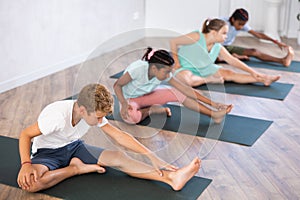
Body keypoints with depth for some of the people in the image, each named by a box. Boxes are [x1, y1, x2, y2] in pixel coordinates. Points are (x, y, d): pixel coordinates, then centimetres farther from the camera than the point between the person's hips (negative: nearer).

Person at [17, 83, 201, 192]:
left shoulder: (94, 112, -15)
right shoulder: (57, 115, -33)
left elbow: (119, 135, -11)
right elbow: (26, 135, -22)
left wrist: (152, 156, -17)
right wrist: (26, 164, -38)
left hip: (74, 147, 4)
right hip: (47, 152, -4)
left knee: (118, 157, -19)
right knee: (30, 182, -40)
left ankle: (171, 177, -31)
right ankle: (76, 168, -19)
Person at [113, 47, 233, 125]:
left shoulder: (164, 74, -18)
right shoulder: (138, 69, -34)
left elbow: (186, 89, -18)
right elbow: (117, 85, -22)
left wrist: (212, 103, -21)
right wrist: (124, 104, -38)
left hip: (146, 96, 4)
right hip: (130, 99, -4)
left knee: (179, 93, -17)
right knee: (131, 117, -42)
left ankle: (214, 114, -17)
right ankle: (152, 110, -11)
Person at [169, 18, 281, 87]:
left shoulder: (218, 48, -3)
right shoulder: (197, 37, -24)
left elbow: (232, 60, 3)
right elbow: (173, 42, -19)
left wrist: (252, 72, -2)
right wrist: (176, 62, -17)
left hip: (203, 70, 6)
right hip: (185, 68, -6)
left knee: (228, 73, -7)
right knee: (187, 80, -44)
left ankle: (264, 79, -11)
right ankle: (209, 80, -19)